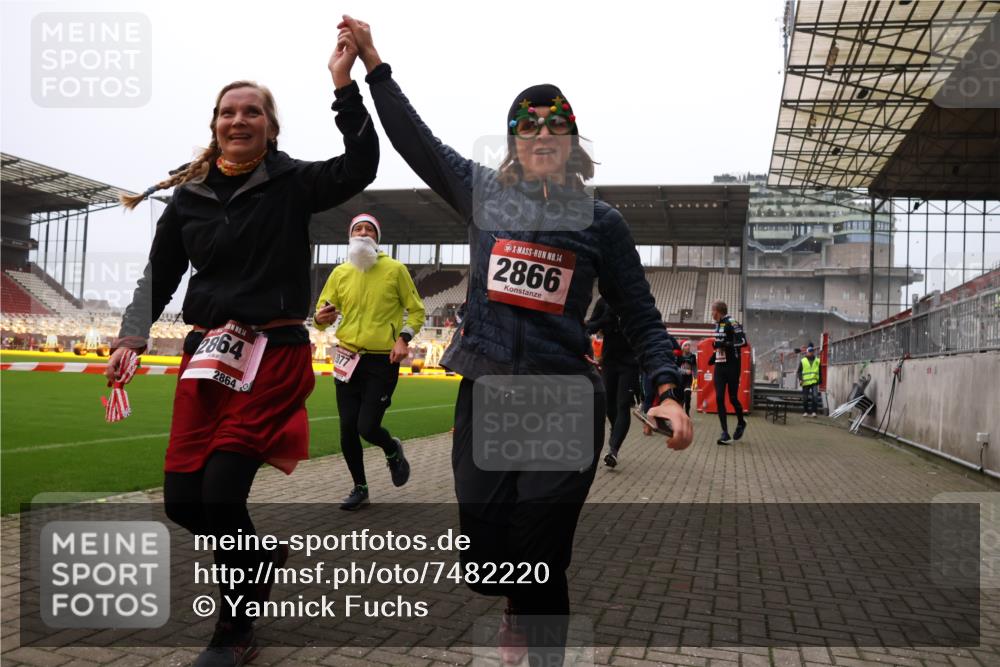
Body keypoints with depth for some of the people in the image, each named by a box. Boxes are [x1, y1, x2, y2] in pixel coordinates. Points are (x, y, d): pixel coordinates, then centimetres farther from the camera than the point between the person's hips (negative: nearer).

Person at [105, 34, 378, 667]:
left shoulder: (292, 183, -1)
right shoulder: (189, 195, 9)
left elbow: (361, 166, -18)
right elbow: (160, 275, 14)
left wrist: (344, 85, -23)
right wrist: (132, 337, 1)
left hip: (276, 353, -5)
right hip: (208, 353, 5)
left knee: (223, 490, -11)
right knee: (183, 499, 3)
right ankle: (261, 555, 35)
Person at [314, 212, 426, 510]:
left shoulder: (395, 269, -3)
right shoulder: (340, 273, 5)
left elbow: (417, 311, 3)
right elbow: (322, 316, 9)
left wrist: (404, 338, -13)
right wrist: (321, 319, -14)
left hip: (382, 362, -3)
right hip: (349, 359, 4)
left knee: (367, 427, -10)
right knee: (347, 429, 4)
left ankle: (393, 450, 26)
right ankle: (360, 488, 24)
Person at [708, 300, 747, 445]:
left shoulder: (731, 323, -13)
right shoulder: (718, 325, 13)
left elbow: (743, 341, -20)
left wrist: (724, 344, -22)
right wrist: (714, 356, 17)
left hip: (732, 367, -7)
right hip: (719, 367, 7)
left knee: (733, 398, 0)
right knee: (719, 399, -4)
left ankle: (741, 423, 30)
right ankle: (725, 434, -5)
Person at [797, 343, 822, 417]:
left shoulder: (817, 361, 10)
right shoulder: (802, 361, 5)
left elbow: (820, 372, 16)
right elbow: (799, 371, 4)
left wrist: (820, 381, 11)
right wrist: (800, 379, -10)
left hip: (814, 382, 0)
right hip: (805, 382, 0)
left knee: (815, 397, -16)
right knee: (805, 398, 6)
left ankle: (813, 412, -13)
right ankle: (805, 412, 17)